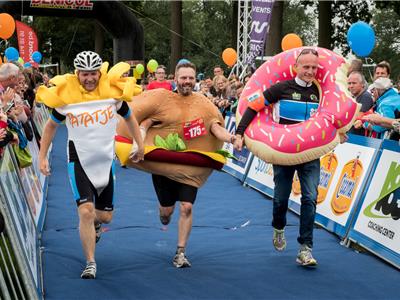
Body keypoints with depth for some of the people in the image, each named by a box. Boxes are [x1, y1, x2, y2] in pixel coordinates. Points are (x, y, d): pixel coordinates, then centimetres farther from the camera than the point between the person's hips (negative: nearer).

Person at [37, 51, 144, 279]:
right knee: (86, 211, -18)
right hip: (79, 161, -2)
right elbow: (51, 125, 8)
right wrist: (42, 157, 6)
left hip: (106, 162, 2)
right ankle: (91, 264, -5)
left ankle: (94, 224, 46)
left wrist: (141, 147, 12)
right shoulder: (66, 96, -8)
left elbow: (129, 117, 13)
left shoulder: (112, 91, -5)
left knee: (106, 216, 8)